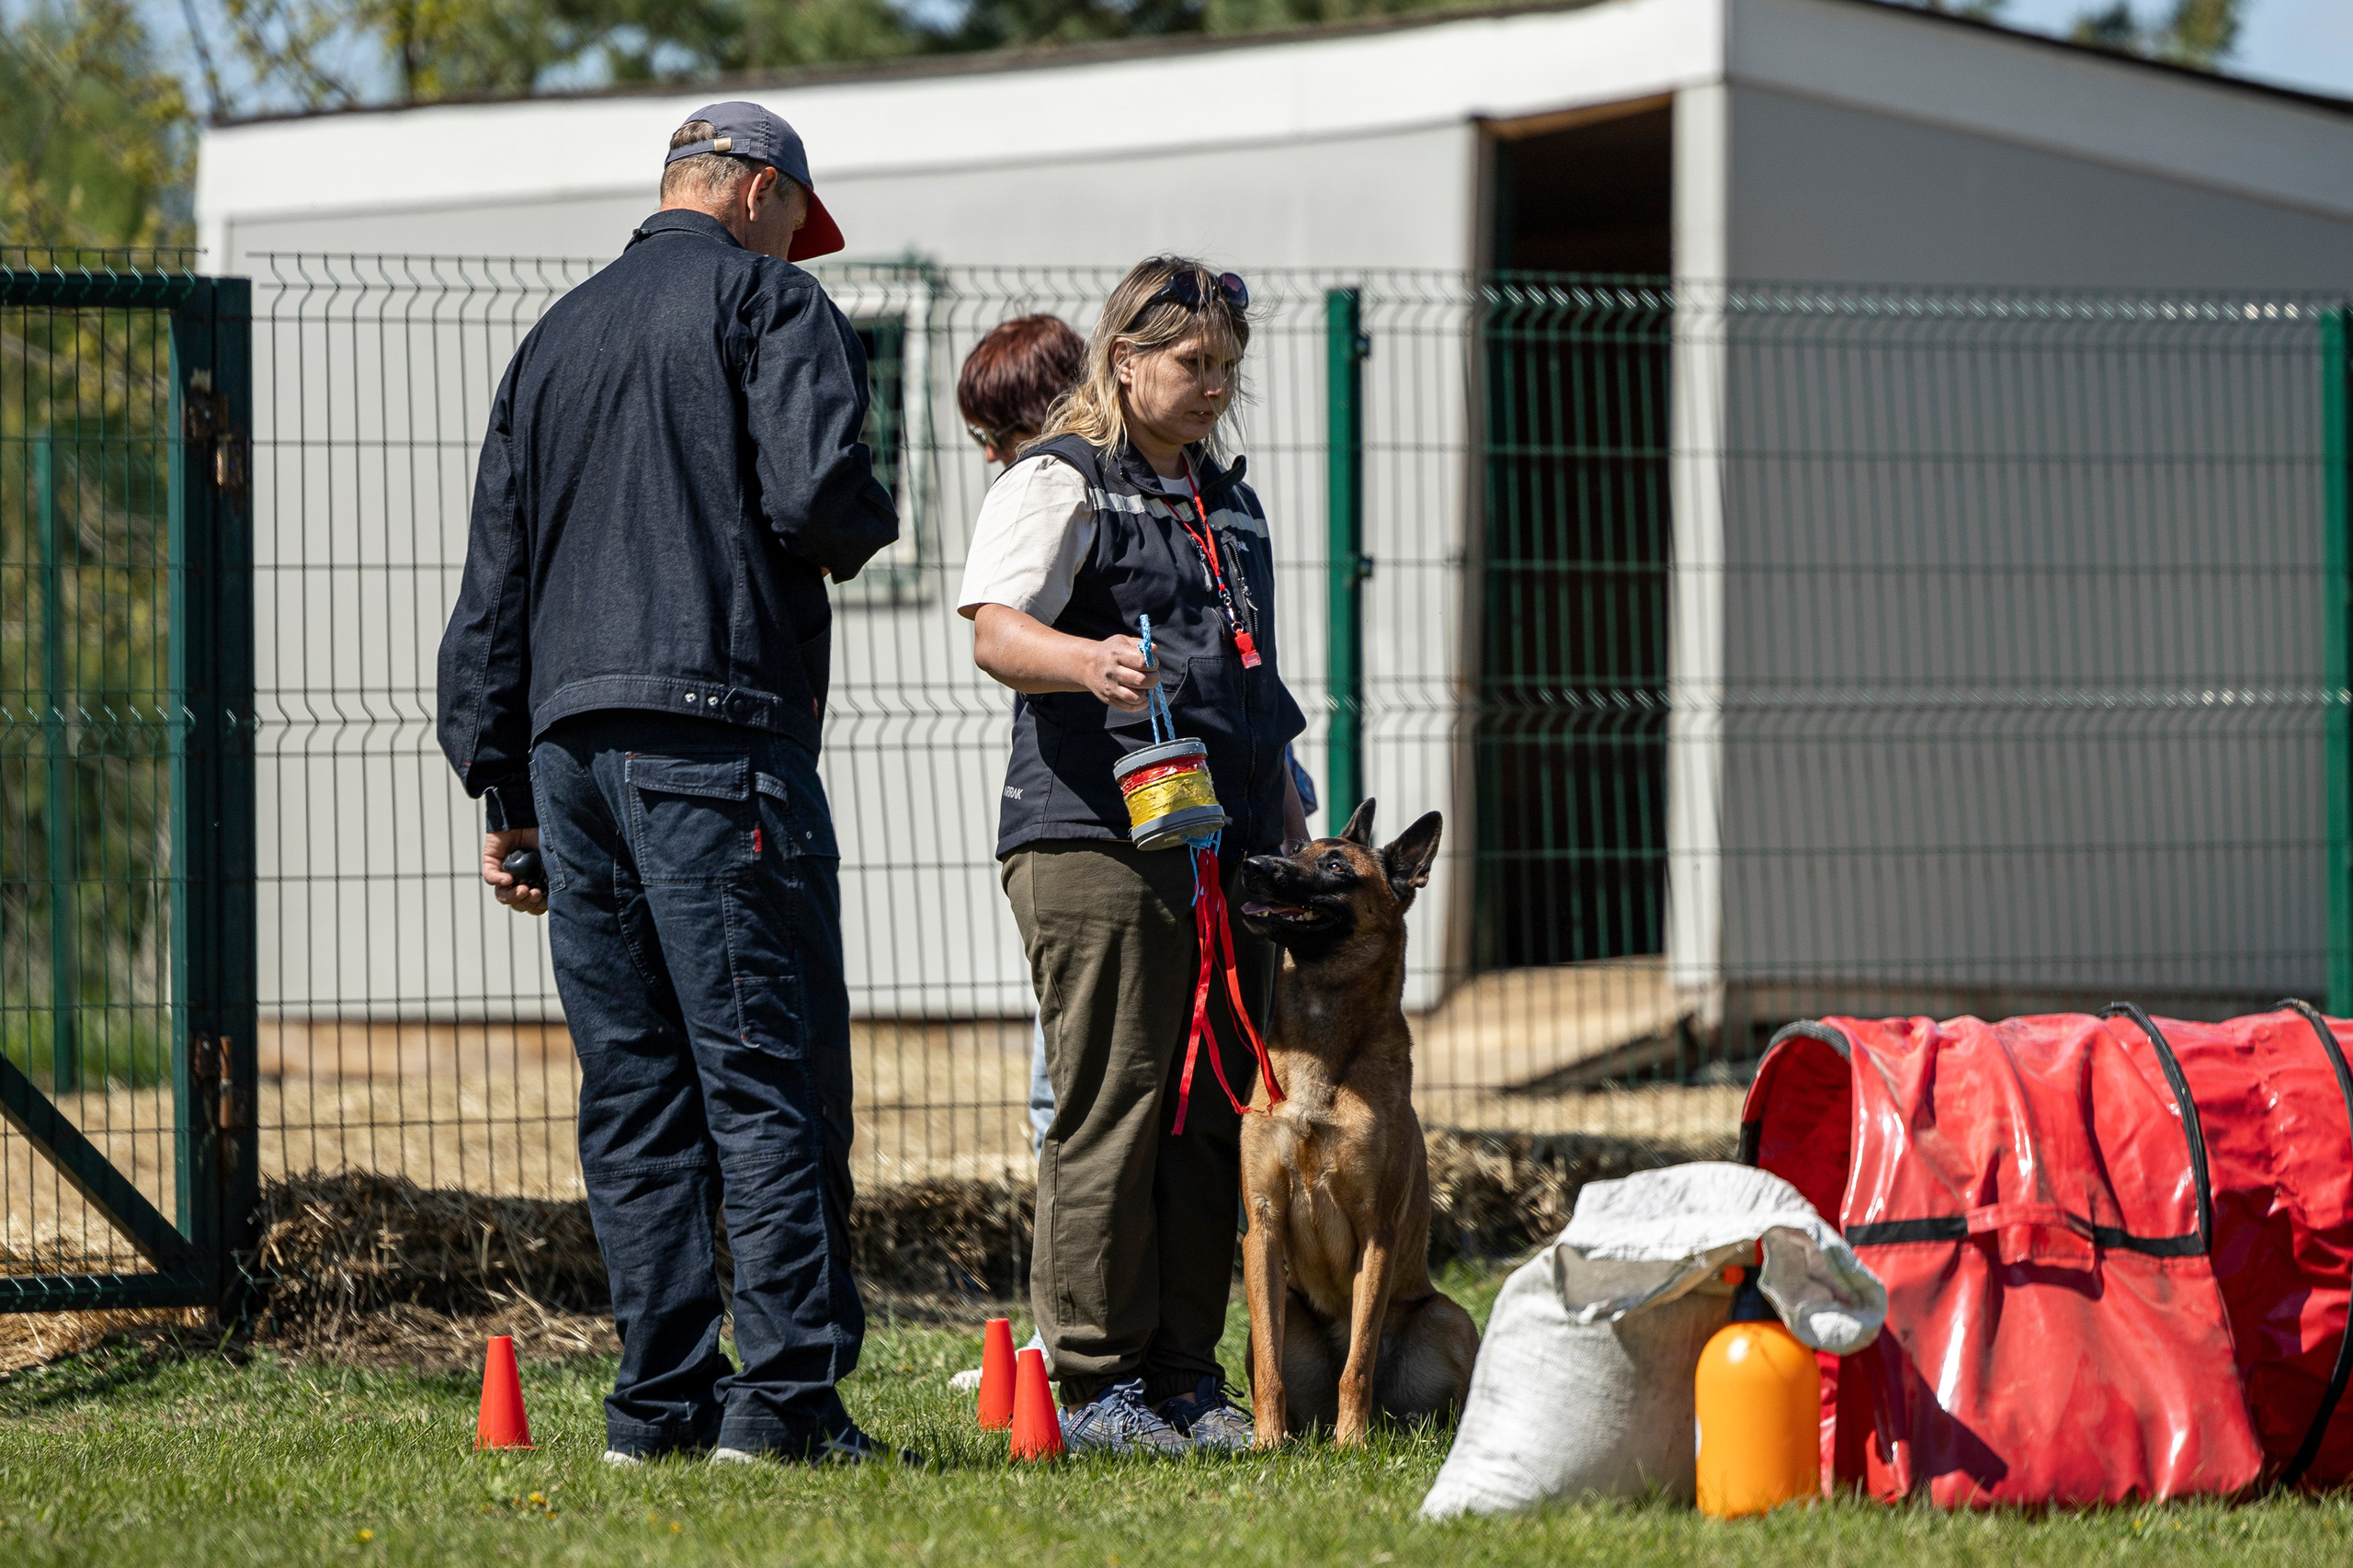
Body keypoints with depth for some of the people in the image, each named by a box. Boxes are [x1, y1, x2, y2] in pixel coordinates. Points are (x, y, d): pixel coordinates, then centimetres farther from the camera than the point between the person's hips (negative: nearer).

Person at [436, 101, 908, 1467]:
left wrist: (504, 789, 22)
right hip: (716, 737, -7)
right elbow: (816, 487, -16)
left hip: (568, 739, 7)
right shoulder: (766, 299, 1)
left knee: (633, 1085, 8)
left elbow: (494, 580, 21)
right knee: (768, 1072, -6)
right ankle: (785, 1393, -11)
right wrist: (867, 525, 8)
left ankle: (664, 1396, 7)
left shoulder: (559, 338, 22)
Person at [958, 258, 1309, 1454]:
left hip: (1226, 848, 8)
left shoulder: (1228, 500, 24)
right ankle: (1095, 1381, -5)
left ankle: (1185, 1374, 12)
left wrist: (1290, 836, 26)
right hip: (1094, 837, -8)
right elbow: (995, 631, -14)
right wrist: (1086, 662, -34)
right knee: (1112, 1111, -9)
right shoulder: (1058, 483, 0)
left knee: (1215, 1117, 6)